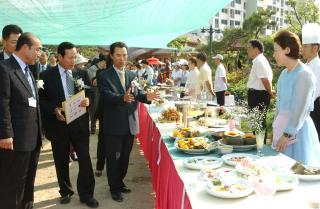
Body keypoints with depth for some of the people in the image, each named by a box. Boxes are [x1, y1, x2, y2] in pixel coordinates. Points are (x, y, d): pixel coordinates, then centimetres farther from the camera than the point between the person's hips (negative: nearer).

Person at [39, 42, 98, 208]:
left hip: (79, 124, 1)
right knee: (62, 162, 12)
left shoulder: (80, 74, 5)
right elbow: (41, 100, -2)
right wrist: (54, 110, -18)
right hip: (58, 124, -1)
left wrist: (87, 100, -14)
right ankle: (65, 192, 32)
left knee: (85, 159, 0)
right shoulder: (47, 75, -2)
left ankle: (86, 194, 15)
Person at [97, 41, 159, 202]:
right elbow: (106, 95, -23)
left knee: (125, 156, 19)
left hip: (130, 123, 5)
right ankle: (114, 188, 26)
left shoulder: (132, 75, 8)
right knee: (113, 158, 8)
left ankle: (120, 182, 38)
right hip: (114, 125, -5)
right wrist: (122, 98, -41)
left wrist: (146, 96, -18)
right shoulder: (104, 76, -9)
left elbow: (137, 94, 3)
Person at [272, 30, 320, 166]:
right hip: (282, 125, 8)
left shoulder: (304, 74, -15)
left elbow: (300, 109, -18)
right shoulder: (284, 73, 8)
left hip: (297, 128, -7)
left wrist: (288, 134, -18)